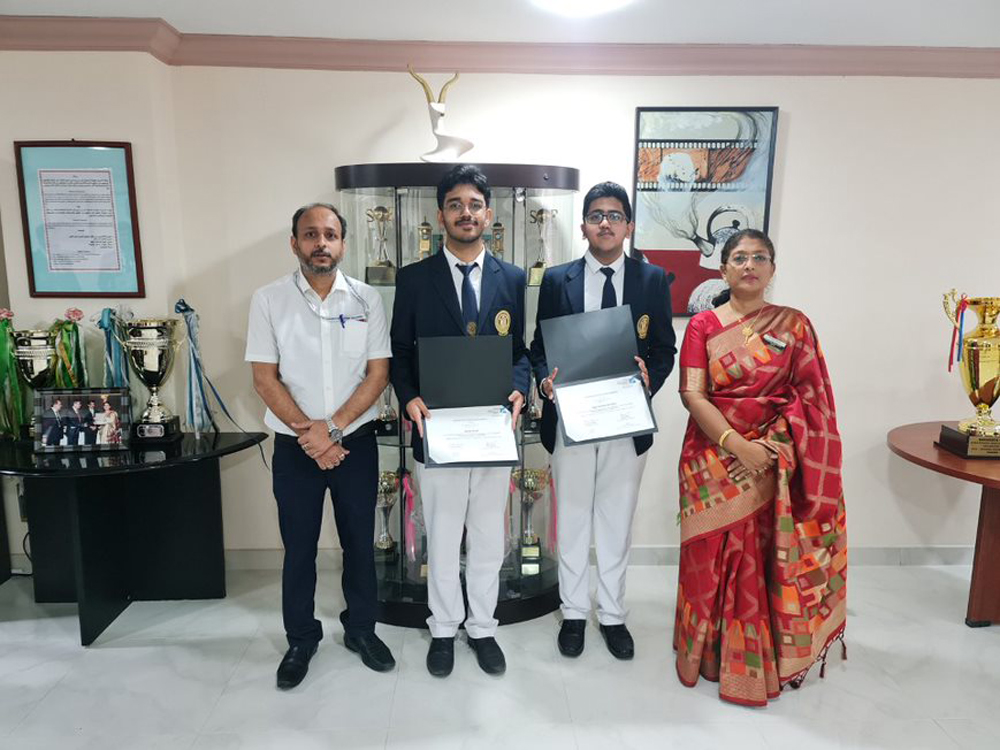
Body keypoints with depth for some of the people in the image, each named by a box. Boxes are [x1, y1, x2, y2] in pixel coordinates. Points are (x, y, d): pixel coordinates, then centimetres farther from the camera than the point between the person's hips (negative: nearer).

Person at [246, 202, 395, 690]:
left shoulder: (366, 299, -2)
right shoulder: (269, 300, -3)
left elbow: (378, 373, -4)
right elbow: (264, 378, -5)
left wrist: (333, 428, -13)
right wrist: (307, 432, -13)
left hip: (356, 442, 1)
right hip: (295, 447, 0)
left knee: (360, 543, 13)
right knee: (299, 549, 12)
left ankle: (361, 629, 34)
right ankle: (301, 639, 32)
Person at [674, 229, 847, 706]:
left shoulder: (793, 324, 5)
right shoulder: (703, 325, 2)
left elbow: (811, 400, 3)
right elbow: (692, 394, -7)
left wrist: (776, 447, -11)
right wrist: (736, 444, -17)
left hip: (772, 458, 1)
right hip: (715, 459, 0)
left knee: (767, 556, 5)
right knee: (716, 555, 6)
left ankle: (760, 657, 26)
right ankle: (712, 650, 26)